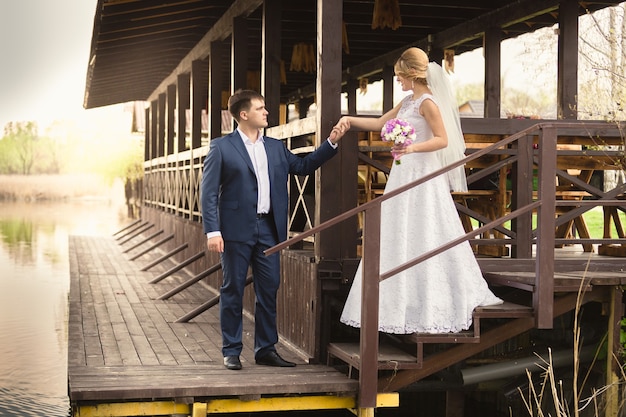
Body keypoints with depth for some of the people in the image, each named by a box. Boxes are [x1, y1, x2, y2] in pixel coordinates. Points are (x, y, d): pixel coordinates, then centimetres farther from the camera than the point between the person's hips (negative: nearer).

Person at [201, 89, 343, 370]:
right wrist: (212, 231, -14)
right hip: (236, 230, -5)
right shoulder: (221, 147, -3)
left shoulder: (276, 148, 13)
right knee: (233, 291, 3)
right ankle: (231, 352, 12)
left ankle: (266, 349, 18)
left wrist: (331, 143, 13)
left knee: (269, 290, 7)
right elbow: (208, 192, -6)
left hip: (268, 230, 5)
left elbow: (304, 166, 23)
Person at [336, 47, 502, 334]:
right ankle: (408, 301, 16)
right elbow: (380, 123, 21)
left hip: (422, 176, -9)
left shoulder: (427, 102, -13)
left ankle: (433, 306, 5)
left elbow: (442, 139, -17)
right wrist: (351, 120, 13)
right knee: (400, 239, 9)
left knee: (423, 240, -4)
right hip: (404, 174, 9)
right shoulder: (408, 101, 14)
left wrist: (413, 148, -29)